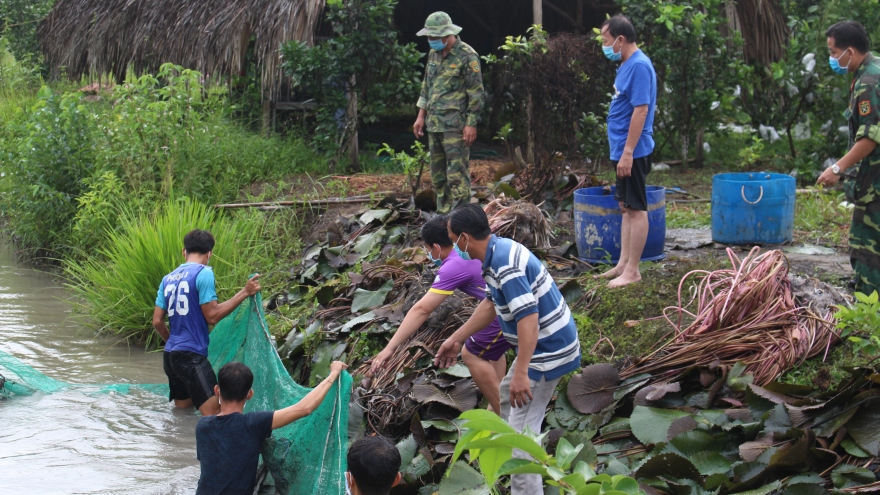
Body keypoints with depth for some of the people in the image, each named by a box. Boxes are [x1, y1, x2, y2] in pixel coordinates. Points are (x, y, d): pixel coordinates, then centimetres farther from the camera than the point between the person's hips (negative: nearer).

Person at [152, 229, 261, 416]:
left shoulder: (168, 279, 13)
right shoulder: (203, 273, -8)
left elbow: (157, 321, 13)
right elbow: (212, 315, -12)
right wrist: (244, 292, -9)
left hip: (171, 353, 9)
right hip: (192, 355, -9)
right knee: (213, 412, -16)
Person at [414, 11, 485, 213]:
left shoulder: (467, 56, -11)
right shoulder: (434, 54, 12)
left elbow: (476, 93, -11)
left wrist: (471, 124, -14)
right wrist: (421, 116, 17)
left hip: (455, 126, -8)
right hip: (434, 124, 8)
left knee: (457, 173, -9)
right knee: (438, 174, 12)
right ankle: (443, 214, 20)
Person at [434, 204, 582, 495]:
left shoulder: (506, 264, -28)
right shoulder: (498, 252, 4)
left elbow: (528, 318, -34)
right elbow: (491, 304, 18)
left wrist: (521, 373, -36)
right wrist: (457, 339, 21)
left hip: (548, 351, -11)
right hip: (542, 345, 11)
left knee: (521, 429, -10)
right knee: (507, 396, 30)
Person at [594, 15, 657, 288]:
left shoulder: (639, 66, -18)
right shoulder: (627, 65, 12)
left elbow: (641, 110, -22)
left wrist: (627, 153, -23)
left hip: (632, 152, -10)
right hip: (622, 150, 10)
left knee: (635, 209, -3)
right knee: (626, 206, 14)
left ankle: (632, 271, 1)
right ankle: (623, 263, 21)